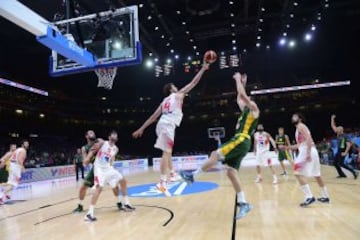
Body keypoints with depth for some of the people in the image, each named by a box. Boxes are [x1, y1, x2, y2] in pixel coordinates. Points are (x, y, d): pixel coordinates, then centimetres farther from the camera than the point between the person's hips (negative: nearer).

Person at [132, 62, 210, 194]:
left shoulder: (164, 101, 26)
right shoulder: (178, 95, 10)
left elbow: (153, 117, 20)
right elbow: (193, 83, 12)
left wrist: (141, 129, 20)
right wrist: (203, 69, 21)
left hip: (162, 124, 8)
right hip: (168, 125, -8)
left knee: (168, 151, 23)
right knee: (166, 152, -12)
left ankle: (173, 174, 35)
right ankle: (162, 182, -17)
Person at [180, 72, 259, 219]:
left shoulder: (254, 109, 5)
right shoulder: (246, 111, 28)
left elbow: (242, 95, -6)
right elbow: (240, 98, 42)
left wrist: (238, 79, 6)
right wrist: (242, 83, 41)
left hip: (241, 141, -9)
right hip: (239, 142, 9)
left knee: (215, 154, -17)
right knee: (231, 172, 0)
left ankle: (192, 175, -12)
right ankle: (243, 203, 1)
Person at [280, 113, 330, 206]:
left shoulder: (300, 126, -4)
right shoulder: (299, 128, 24)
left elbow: (308, 139, -19)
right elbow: (300, 145, 29)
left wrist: (308, 153, -27)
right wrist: (287, 147, 26)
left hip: (307, 152, -10)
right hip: (308, 152, 10)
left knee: (298, 173, -13)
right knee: (316, 175, 18)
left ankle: (309, 197, -17)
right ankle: (325, 196, 29)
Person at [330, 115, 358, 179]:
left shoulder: (345, 136, -14)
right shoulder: (338, 135, 7)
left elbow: (349, 145, -19)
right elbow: (333, 126, 11)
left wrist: (345, 152, -24)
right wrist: (332, 118, 7)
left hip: (342, 151, -8)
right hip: (339, 151, 8)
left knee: (341, 163, -12)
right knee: (335, 162, 9)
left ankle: (354, 172, -5)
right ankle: (342, 174, 16)